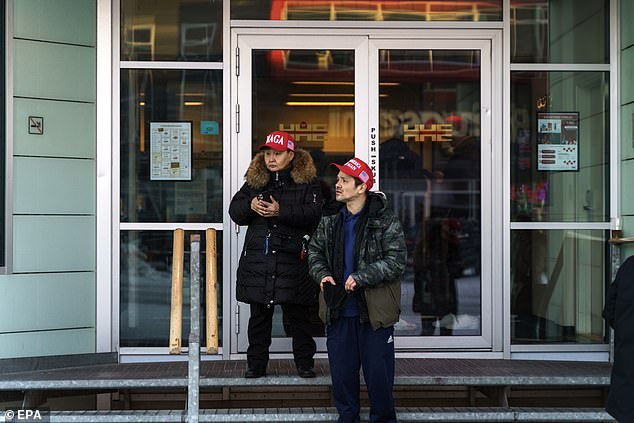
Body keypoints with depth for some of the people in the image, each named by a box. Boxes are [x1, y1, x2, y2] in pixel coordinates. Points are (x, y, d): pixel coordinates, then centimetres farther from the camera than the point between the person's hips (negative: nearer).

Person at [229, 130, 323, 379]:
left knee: (297, 315, 6)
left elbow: (314, 213, -13)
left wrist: (281, 212, -22)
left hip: (292, 258, -3)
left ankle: (304, 362, 19)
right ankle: (256, 363, 21)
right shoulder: (254, 180, 11)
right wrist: (250, 205, -13)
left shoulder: (307, 182, 0)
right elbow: (234, 211, 9)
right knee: (259, 315, 11)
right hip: (257, 258, 3)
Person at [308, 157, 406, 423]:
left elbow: (396, 262, -13)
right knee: (342, 372, 12)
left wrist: (360, 278, -21)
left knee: (378, 373, 5)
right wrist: (322, 274, -3)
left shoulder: (385, 222, -8)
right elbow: (314, 250, 17)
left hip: (375, 311, -4)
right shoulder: (329, 219, 7)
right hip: (338, 311, 4)